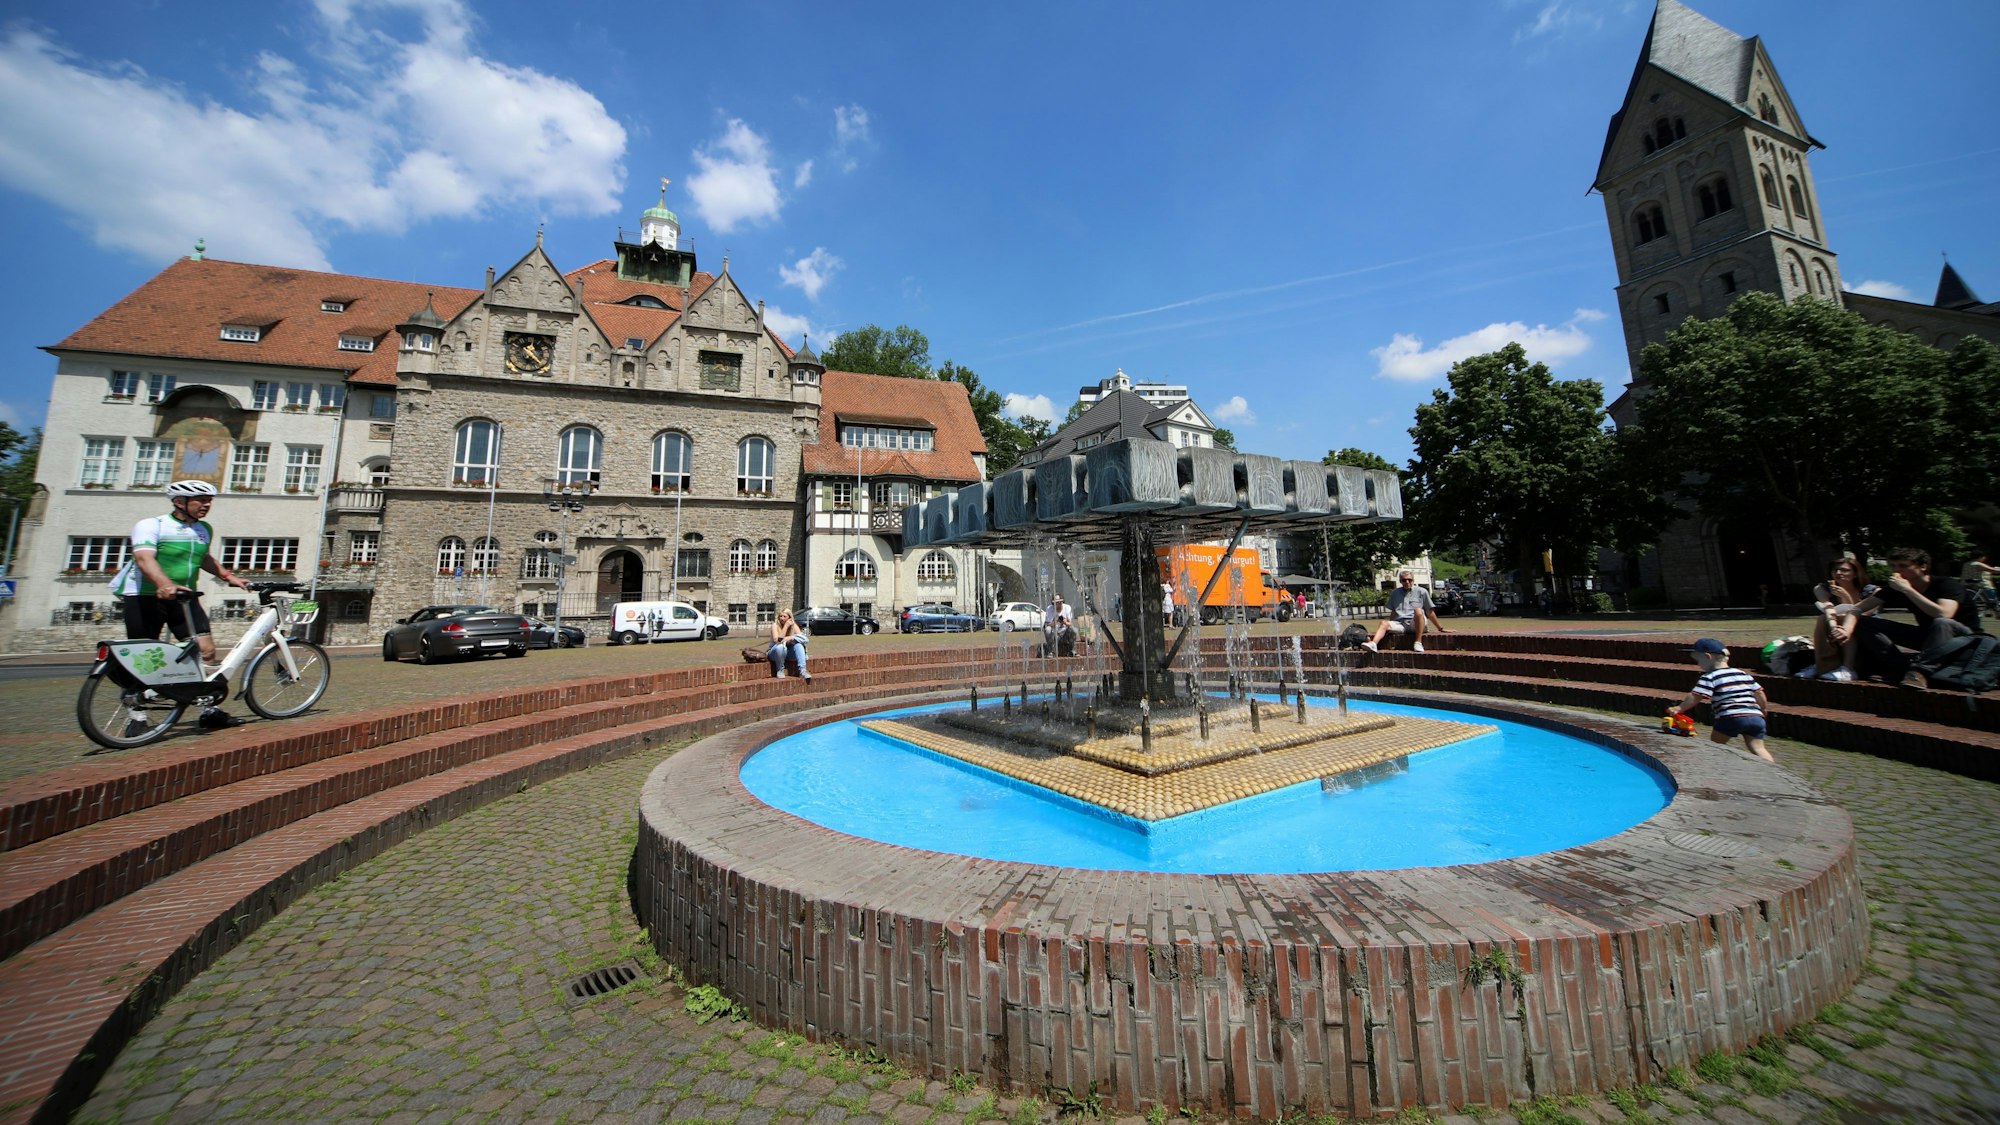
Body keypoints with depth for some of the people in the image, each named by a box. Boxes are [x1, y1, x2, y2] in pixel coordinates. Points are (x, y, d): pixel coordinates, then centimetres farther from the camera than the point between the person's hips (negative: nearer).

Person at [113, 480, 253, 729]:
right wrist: (165, 584, -44)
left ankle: (209, 708, 1)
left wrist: (228, 576, 17)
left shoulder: (204, 530, 11)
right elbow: (144, 558, -27)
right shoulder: (151, 525, -10)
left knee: (206, 649, -5)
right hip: (145, 597, -5)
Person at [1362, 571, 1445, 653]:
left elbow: (1430, 612, 13)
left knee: (1418, 610, -33)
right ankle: (1373, 644, -55)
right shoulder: (1395, 593, 20)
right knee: (1384, 623, -27)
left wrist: (1440, 628, 13)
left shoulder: (1421, 592, 10)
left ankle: (1418, 643, -34)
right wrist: (1390, 626, 22)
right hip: (1399, 623, 3)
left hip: (1415, 624, -3)